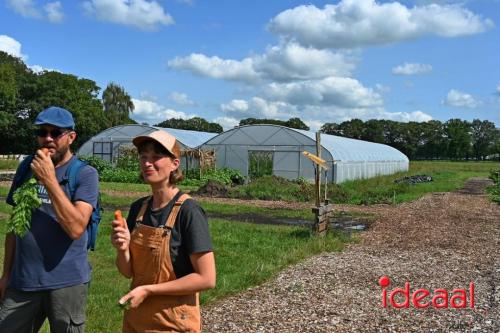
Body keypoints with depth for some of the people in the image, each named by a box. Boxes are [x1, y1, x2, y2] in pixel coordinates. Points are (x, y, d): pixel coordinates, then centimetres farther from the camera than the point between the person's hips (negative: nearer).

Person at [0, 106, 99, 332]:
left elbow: (76, 228, -19)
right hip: (22, 280, 4)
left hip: (66, 282, -4)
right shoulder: (26, 168, 7)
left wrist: (49, 180, -20)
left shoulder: (85, 174, -8)